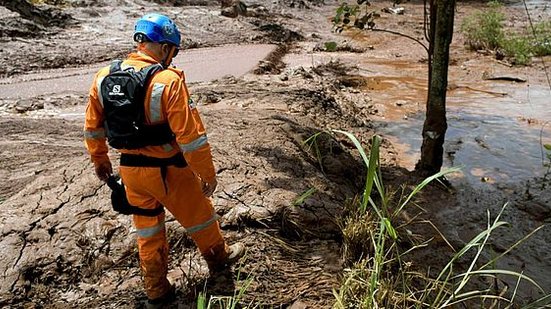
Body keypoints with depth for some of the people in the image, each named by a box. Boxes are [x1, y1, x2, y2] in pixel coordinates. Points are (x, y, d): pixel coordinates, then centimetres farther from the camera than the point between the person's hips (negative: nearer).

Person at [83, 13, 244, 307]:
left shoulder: (104, 77, -2)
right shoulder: (169, 81, -22)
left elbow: (93, 127, 9)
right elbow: (191, 137, -23)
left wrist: (100, 159, 24)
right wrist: (208, 174, -11)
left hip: (129, 169, 6)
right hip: (167, 170, -5)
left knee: (147, 230, 22)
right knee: (199, 215, 20)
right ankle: (218, 256, 44)